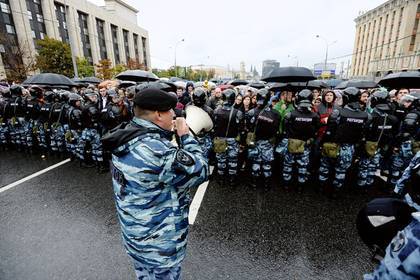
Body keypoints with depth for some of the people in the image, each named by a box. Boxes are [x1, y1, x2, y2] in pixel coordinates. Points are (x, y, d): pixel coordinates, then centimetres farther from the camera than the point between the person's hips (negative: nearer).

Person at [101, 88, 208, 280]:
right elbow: (199, 171, -26)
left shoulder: (128, 136, -5)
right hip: (160, 243, -8)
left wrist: (171, 134, -2)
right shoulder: (156, 150, -36)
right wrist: (185, 136, -17)